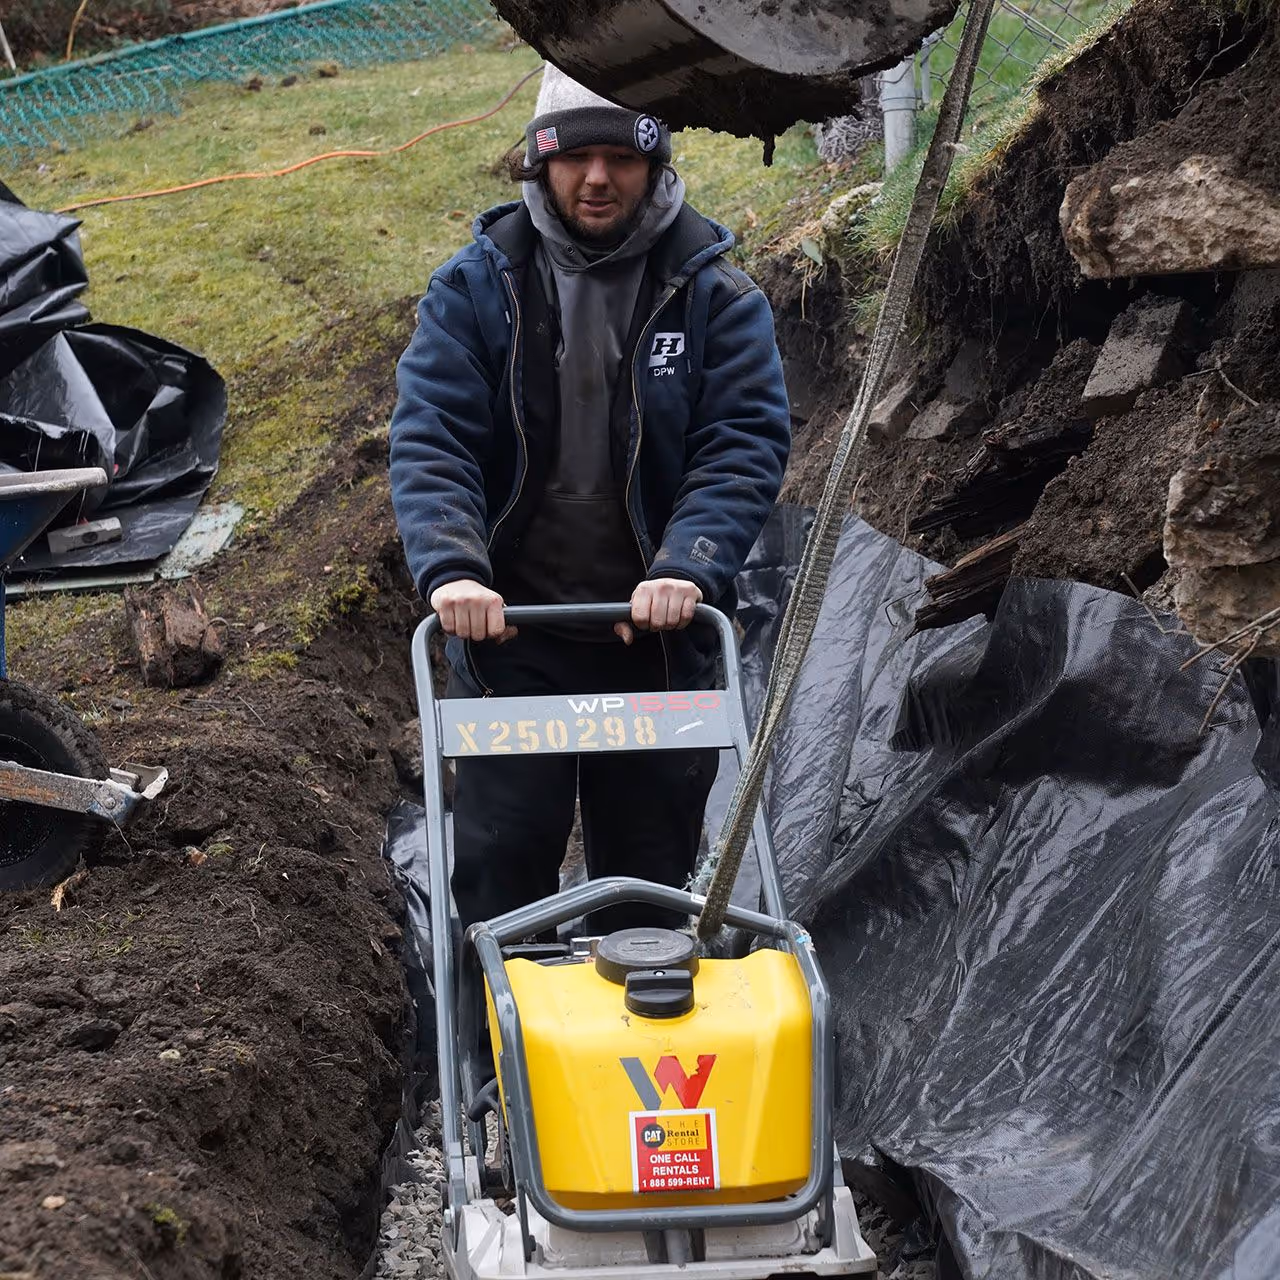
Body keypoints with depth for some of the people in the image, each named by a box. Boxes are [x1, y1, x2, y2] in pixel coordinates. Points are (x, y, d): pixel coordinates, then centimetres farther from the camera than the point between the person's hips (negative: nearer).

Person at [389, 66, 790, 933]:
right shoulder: (476, 287, -1)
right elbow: (429, 438, -9)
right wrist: (451, 568, -26)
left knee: (651, 879, 12)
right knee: (499, 863, -1)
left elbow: (747, 444, -9)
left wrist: (688, 567, -26)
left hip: (659, 639, 1)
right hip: (508, 633, 0)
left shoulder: (716, 296, -1)